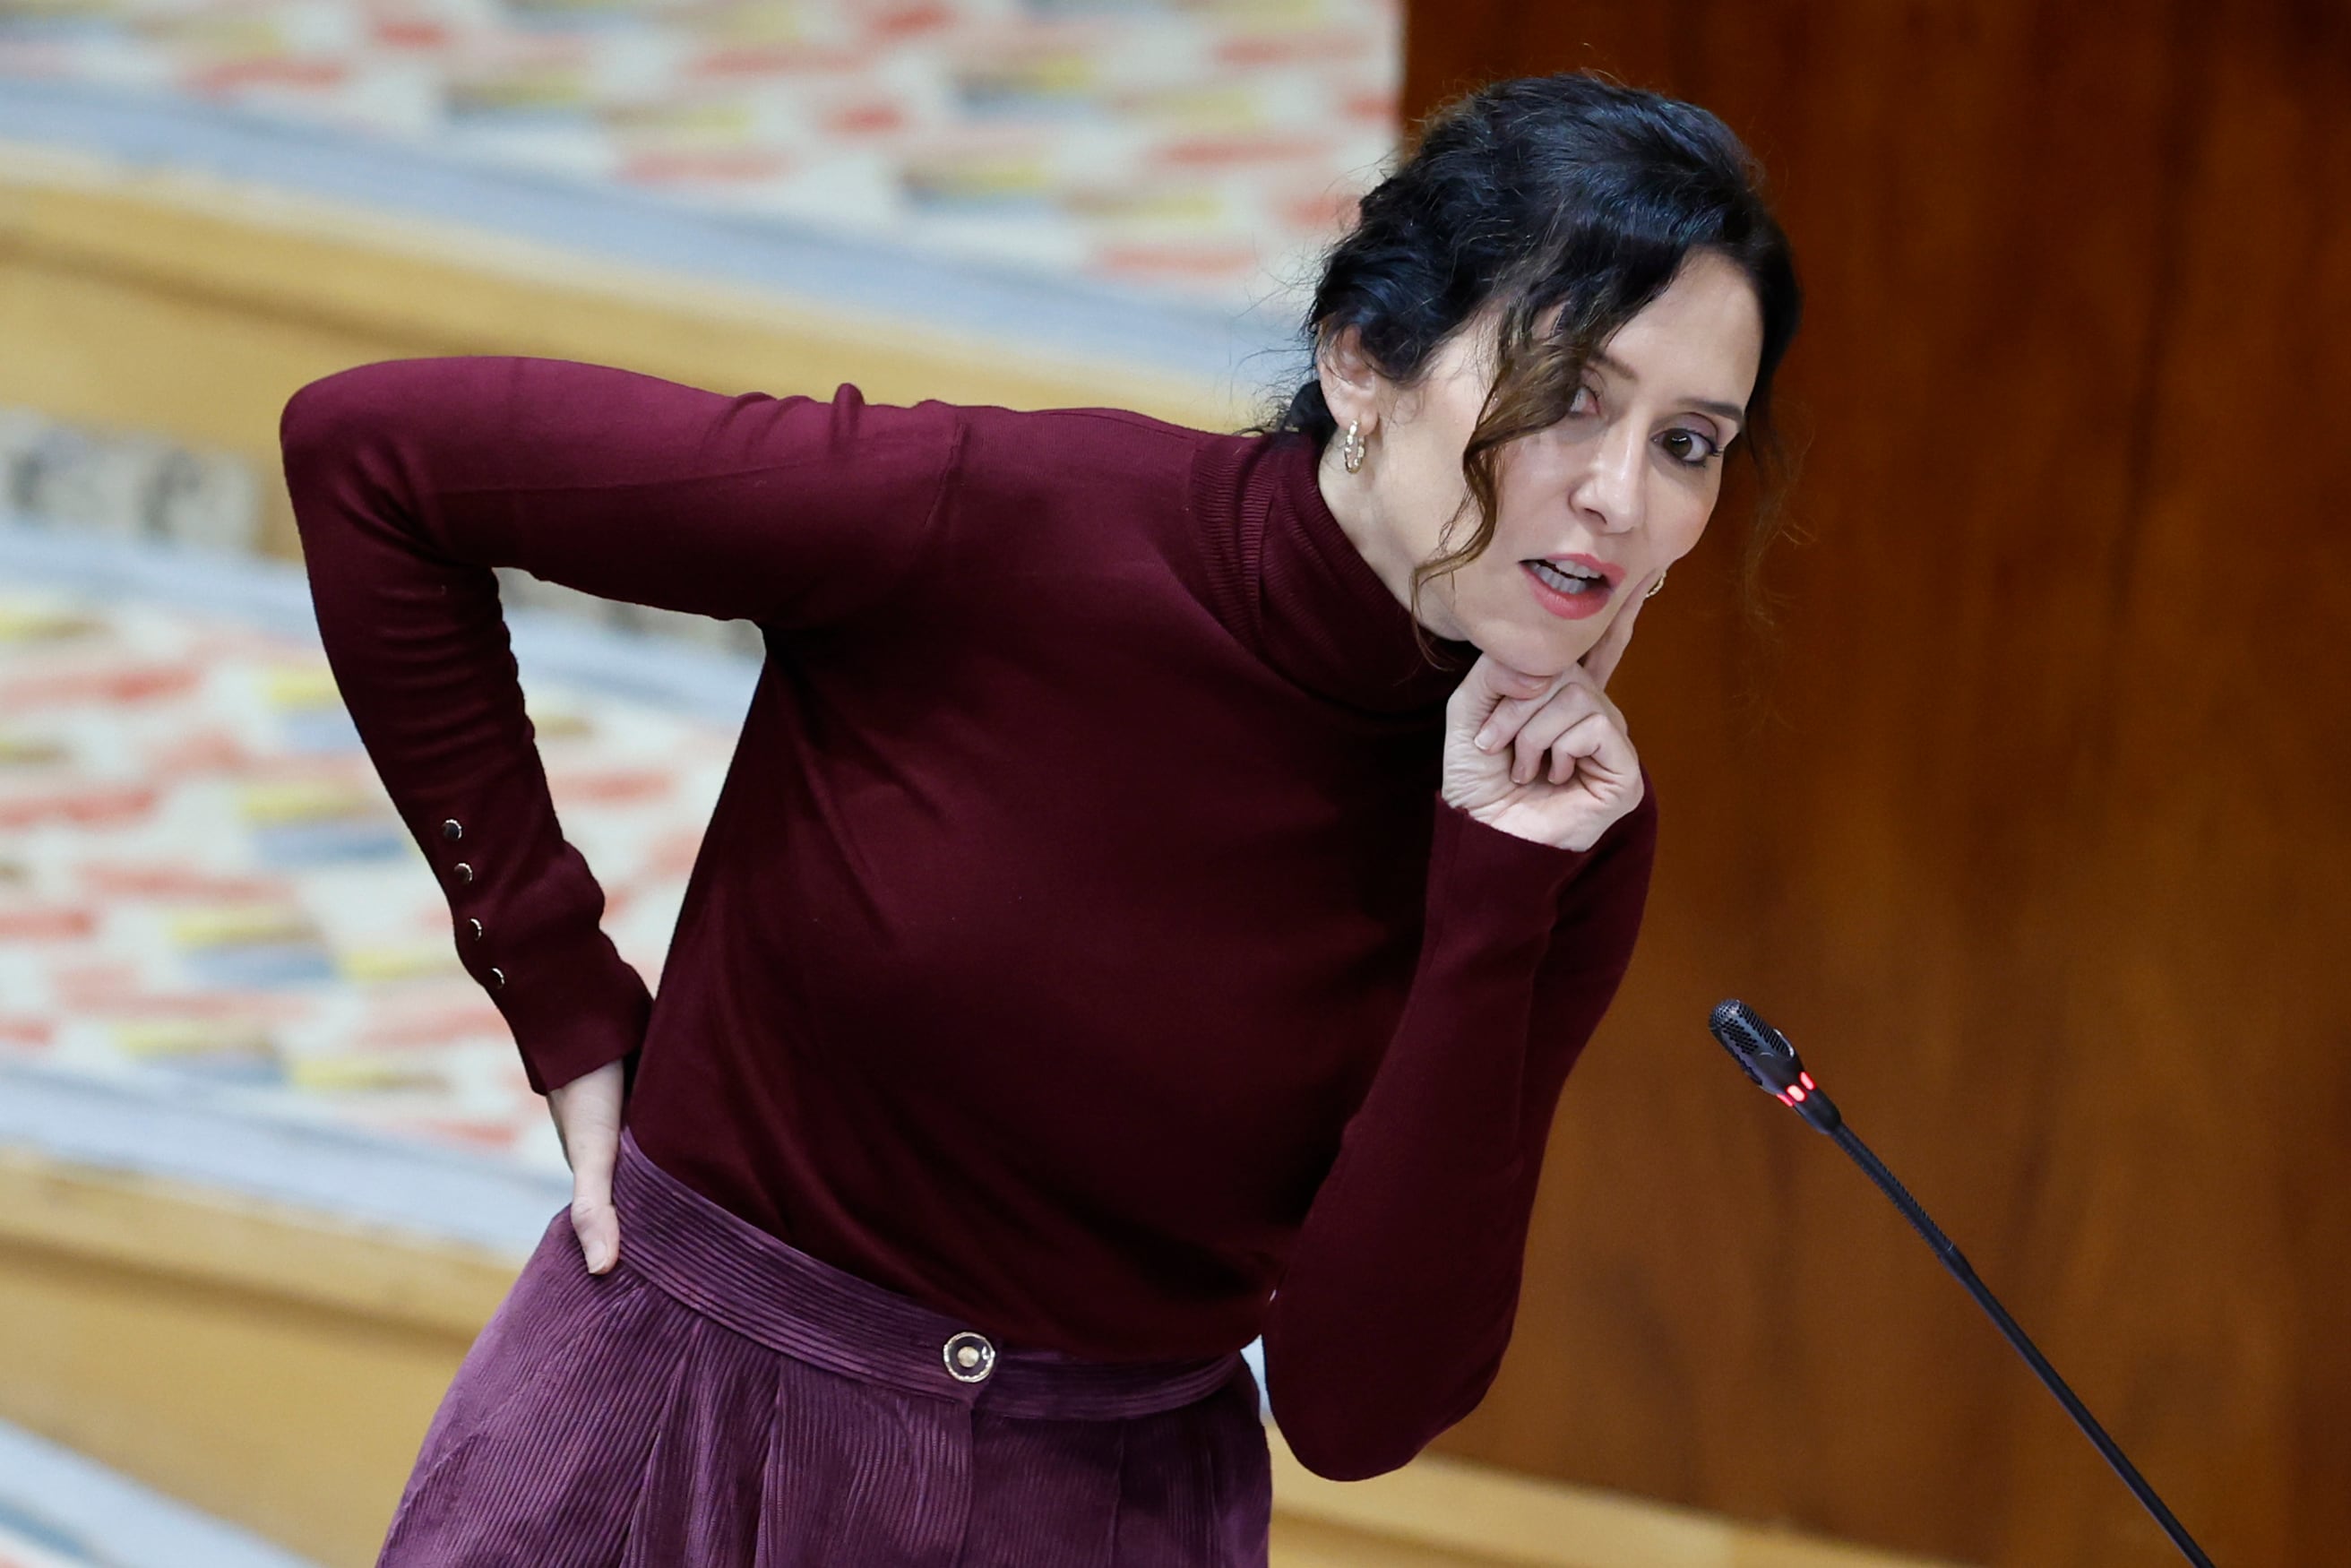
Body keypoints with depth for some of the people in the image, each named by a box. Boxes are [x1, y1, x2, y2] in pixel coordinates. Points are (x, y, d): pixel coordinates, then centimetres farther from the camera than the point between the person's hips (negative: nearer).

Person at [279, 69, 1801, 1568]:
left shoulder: (1564, 835, -9)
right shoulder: (995, 523, -19)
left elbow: (1360, 1403, -13)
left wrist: (1492, 913, -21)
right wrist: (557, 990, -8)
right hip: (677, 1436, -2)